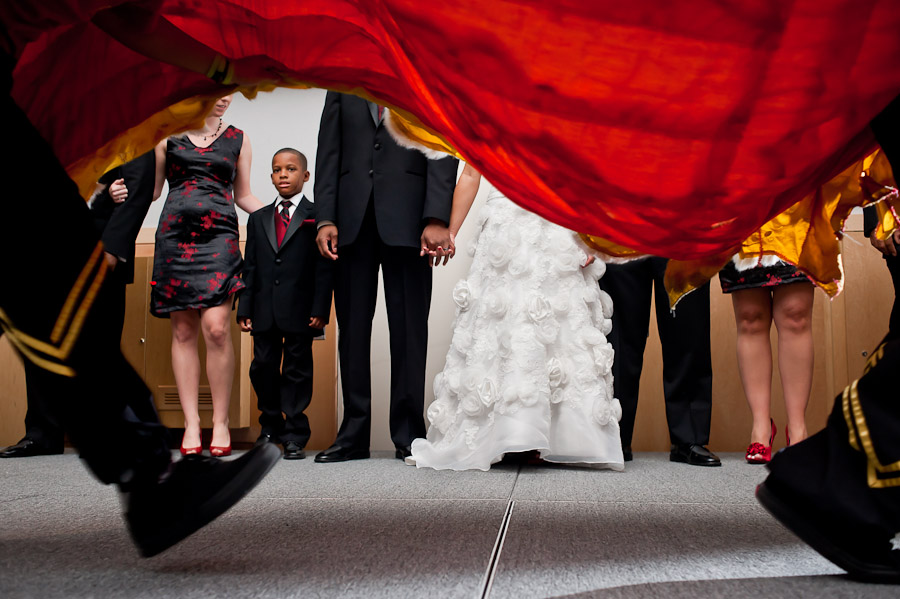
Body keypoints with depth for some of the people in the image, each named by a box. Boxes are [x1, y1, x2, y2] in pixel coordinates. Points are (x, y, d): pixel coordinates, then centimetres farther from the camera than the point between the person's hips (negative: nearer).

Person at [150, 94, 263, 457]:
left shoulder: (237, 139, 14)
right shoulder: (169, 135, 13)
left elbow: (243, 196, 17)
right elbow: (151, 189, 15)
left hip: (219, 236, -1)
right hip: (175, 236, 1)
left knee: (216, 328, -15)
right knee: (183, 331, 0)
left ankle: (220, 422, -4)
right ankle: (191, 422, 5)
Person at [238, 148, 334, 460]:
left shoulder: (316, 216, 2)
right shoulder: (258, 219, 16)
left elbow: (324, 267, -3)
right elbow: (250, 267, 13)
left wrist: (320, 309, -11)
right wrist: (244, 309, 6)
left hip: (299, 311, -4)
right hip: (264, 312, 4)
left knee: (297, 370, 2)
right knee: (263, 369, 9)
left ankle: (295, 435, 10)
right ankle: (270, 428, 26)